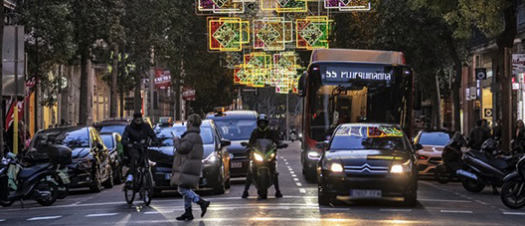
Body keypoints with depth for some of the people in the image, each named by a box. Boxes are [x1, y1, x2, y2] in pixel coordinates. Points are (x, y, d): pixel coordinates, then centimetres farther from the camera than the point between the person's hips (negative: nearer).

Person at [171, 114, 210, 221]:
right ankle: (188, 212, 14)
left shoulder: (191, 136, -15)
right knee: (186, 189, 13)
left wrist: (176, 140, -2)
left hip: (187, 167, -10)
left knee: (183, 189, -12)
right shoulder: (197, 136, 19)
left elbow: (182, 148, -20)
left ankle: (202, 202, -19)